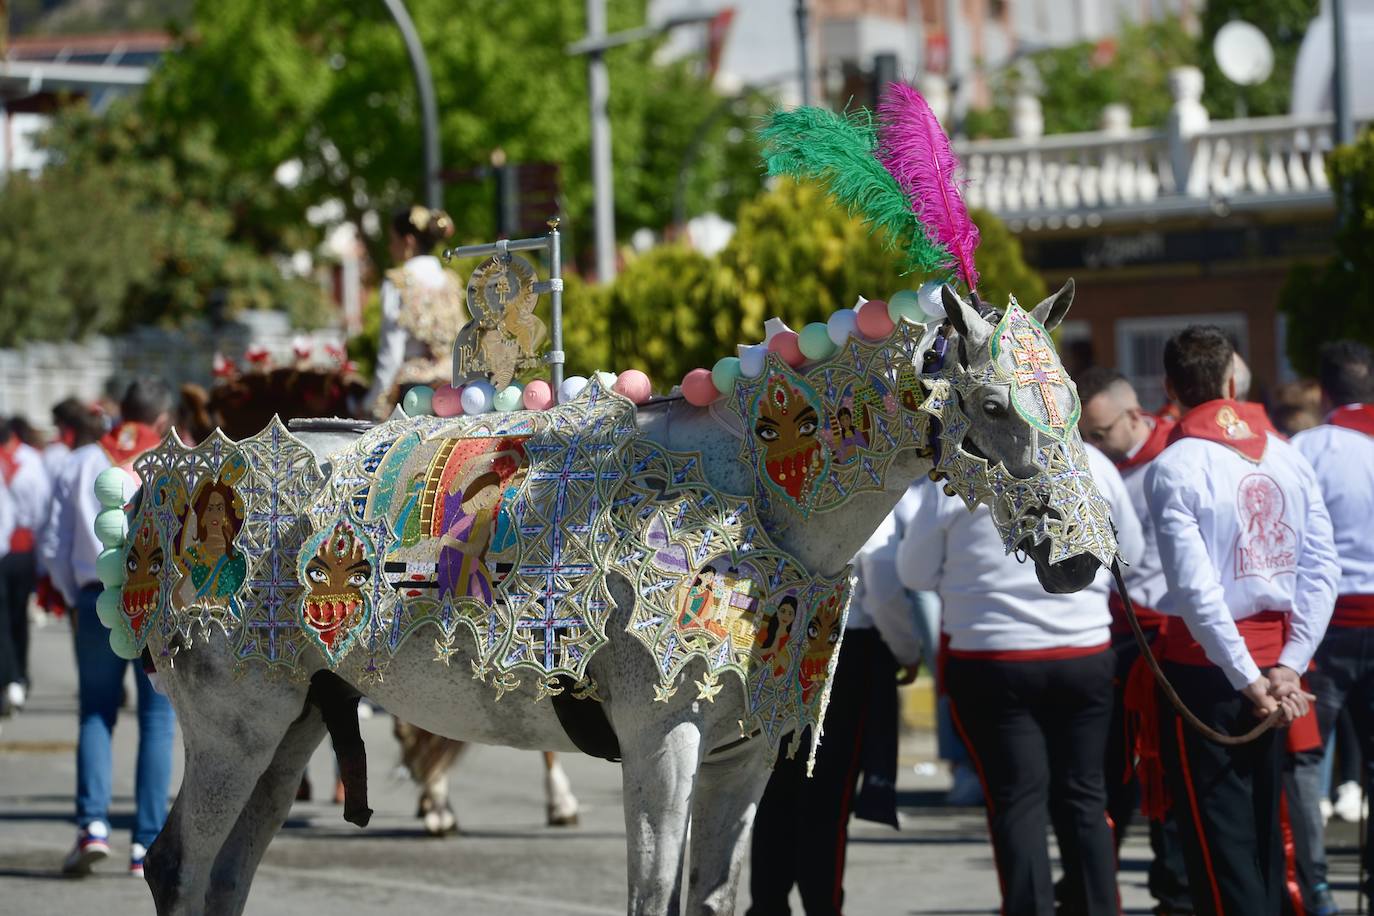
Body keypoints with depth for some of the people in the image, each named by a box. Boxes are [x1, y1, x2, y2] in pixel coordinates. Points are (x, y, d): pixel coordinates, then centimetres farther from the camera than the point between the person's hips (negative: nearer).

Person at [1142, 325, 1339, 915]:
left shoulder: (1173, 468, -12)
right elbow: (1322, 570, 0)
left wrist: (1248, 680, -14)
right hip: (1273, 655, 5)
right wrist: (1288, 666, -2)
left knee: (1218, 840, -1)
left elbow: (1196, 589, -18)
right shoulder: (1287, 456, 4)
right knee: (1263, 826, 15)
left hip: (1205, 666, -5)